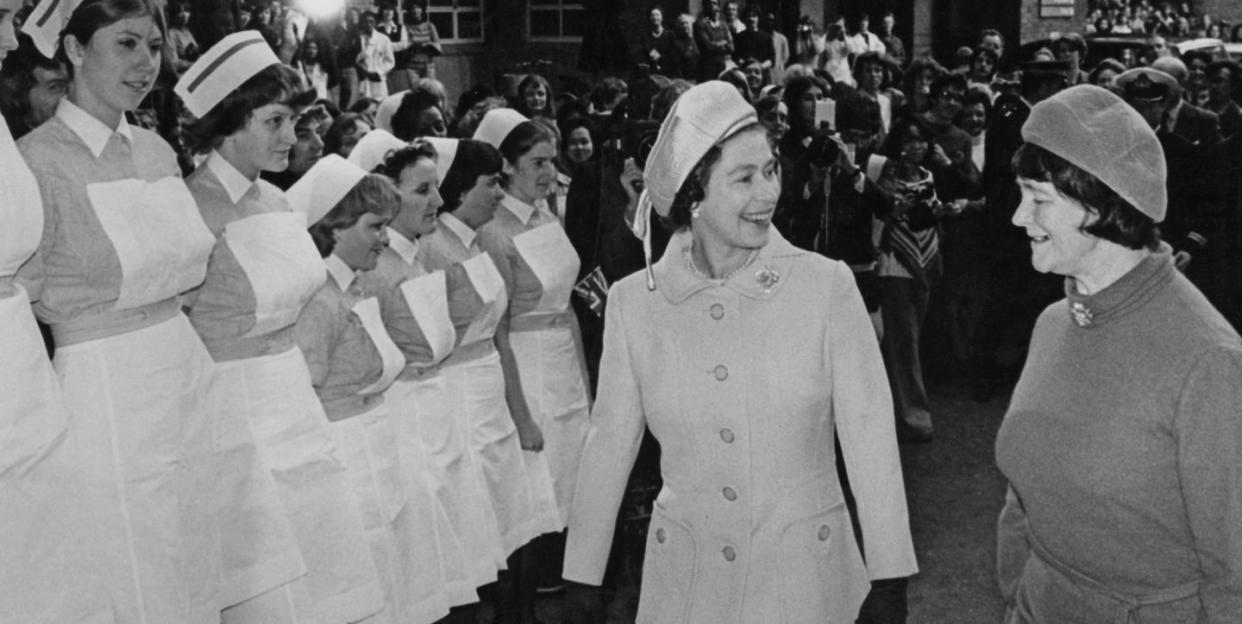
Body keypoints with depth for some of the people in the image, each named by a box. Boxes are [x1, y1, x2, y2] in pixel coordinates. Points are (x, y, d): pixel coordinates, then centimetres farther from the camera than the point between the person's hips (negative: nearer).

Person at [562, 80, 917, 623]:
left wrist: (890, 578, -11)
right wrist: (583, 576, 5)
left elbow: (869, 438, -9)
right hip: (687, 576, 1)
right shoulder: (633, 302, -5)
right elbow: (609, 443, 2)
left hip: (806, 569, -1)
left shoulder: (827, 286, -10)